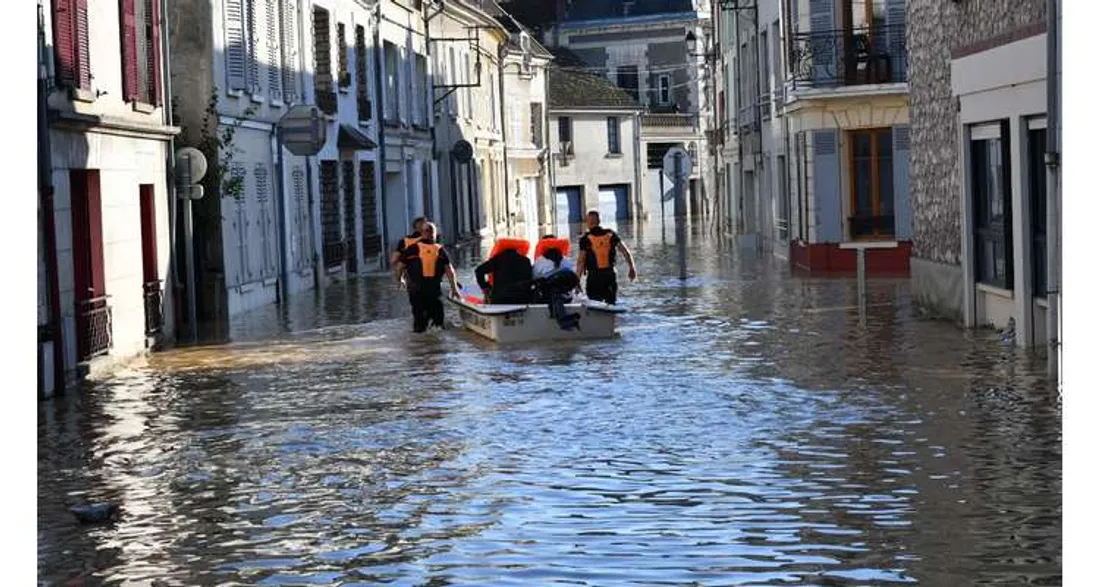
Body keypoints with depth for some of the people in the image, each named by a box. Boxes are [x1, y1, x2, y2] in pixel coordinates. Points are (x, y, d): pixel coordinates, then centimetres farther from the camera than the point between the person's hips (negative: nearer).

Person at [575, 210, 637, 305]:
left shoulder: (586, 239, -7)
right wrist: (632, 268, 5)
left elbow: (581, 261, -10)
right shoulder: (611, 234, 2)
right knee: (611, 306, 12)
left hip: (594, 278, -3)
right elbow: (625, 252, -3)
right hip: (611, 277, 3)